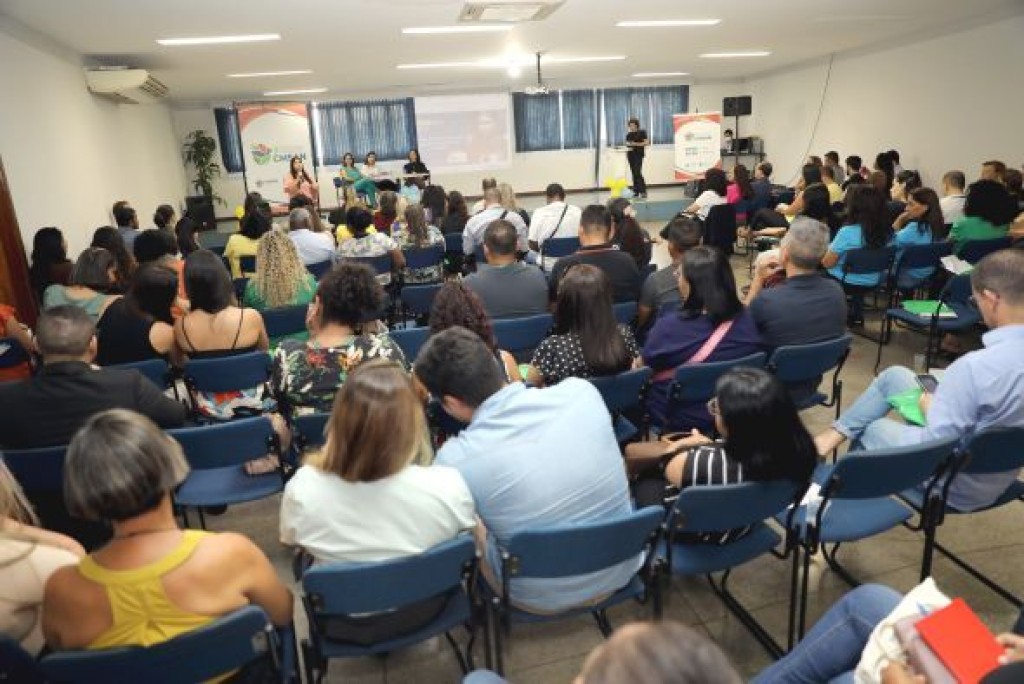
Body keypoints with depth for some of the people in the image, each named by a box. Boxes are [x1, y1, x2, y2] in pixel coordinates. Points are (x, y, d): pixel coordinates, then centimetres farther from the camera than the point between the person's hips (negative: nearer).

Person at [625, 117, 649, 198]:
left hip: (639, 155, -5)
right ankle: (636, 191, 8)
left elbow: (647, 143, -6)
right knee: (633, 173, 4)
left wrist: (636, 144, -15)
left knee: (638, 172, -15)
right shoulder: (628, 134, 13)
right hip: (631, 155, 5)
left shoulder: (642, 132, -1)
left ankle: (643, 191, -11)